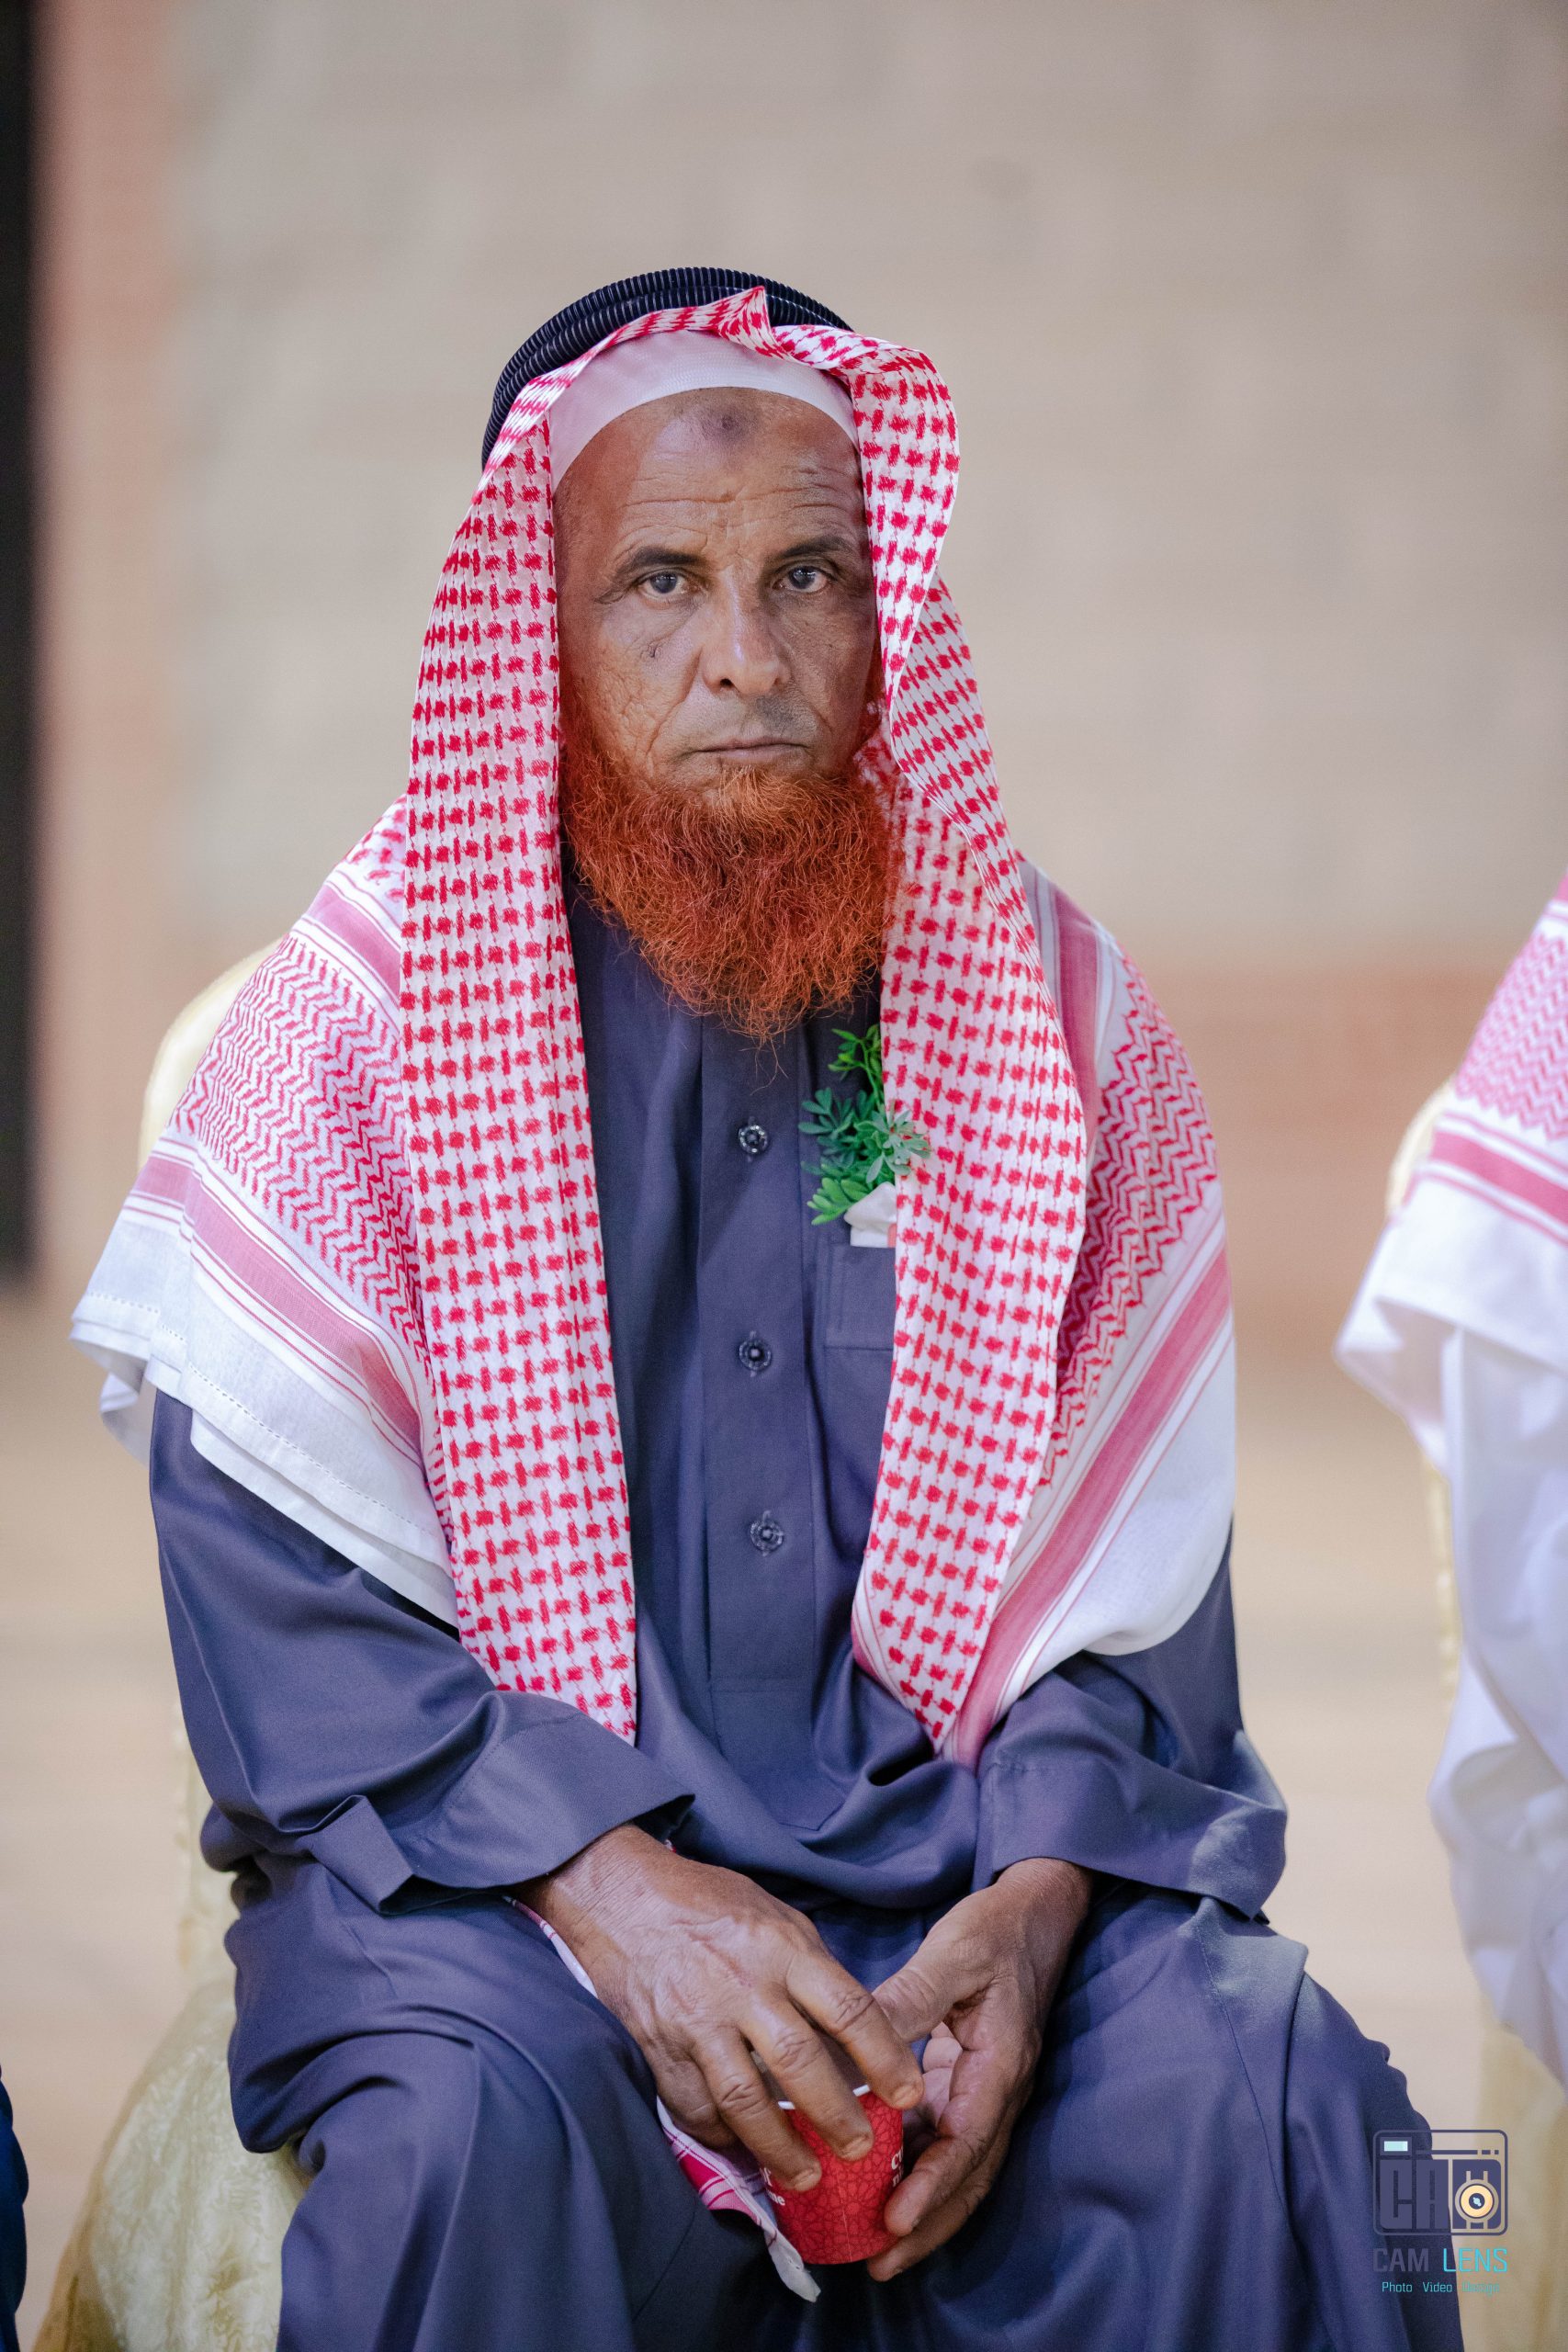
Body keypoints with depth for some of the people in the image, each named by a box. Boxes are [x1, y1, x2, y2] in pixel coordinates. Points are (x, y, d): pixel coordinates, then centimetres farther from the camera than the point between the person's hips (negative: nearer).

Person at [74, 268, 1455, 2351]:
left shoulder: (1056, 1010, 7)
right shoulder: (356, 1022, -1)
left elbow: (1140, 1557, 6)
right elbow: (267, 1575, -7)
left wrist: (1035, 1903, -13)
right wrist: (606, 1881, -20)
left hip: (959, 1835, 2)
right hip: (492, 1843, -2)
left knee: (1254, 2087, -26)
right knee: (487, 2122, -34)